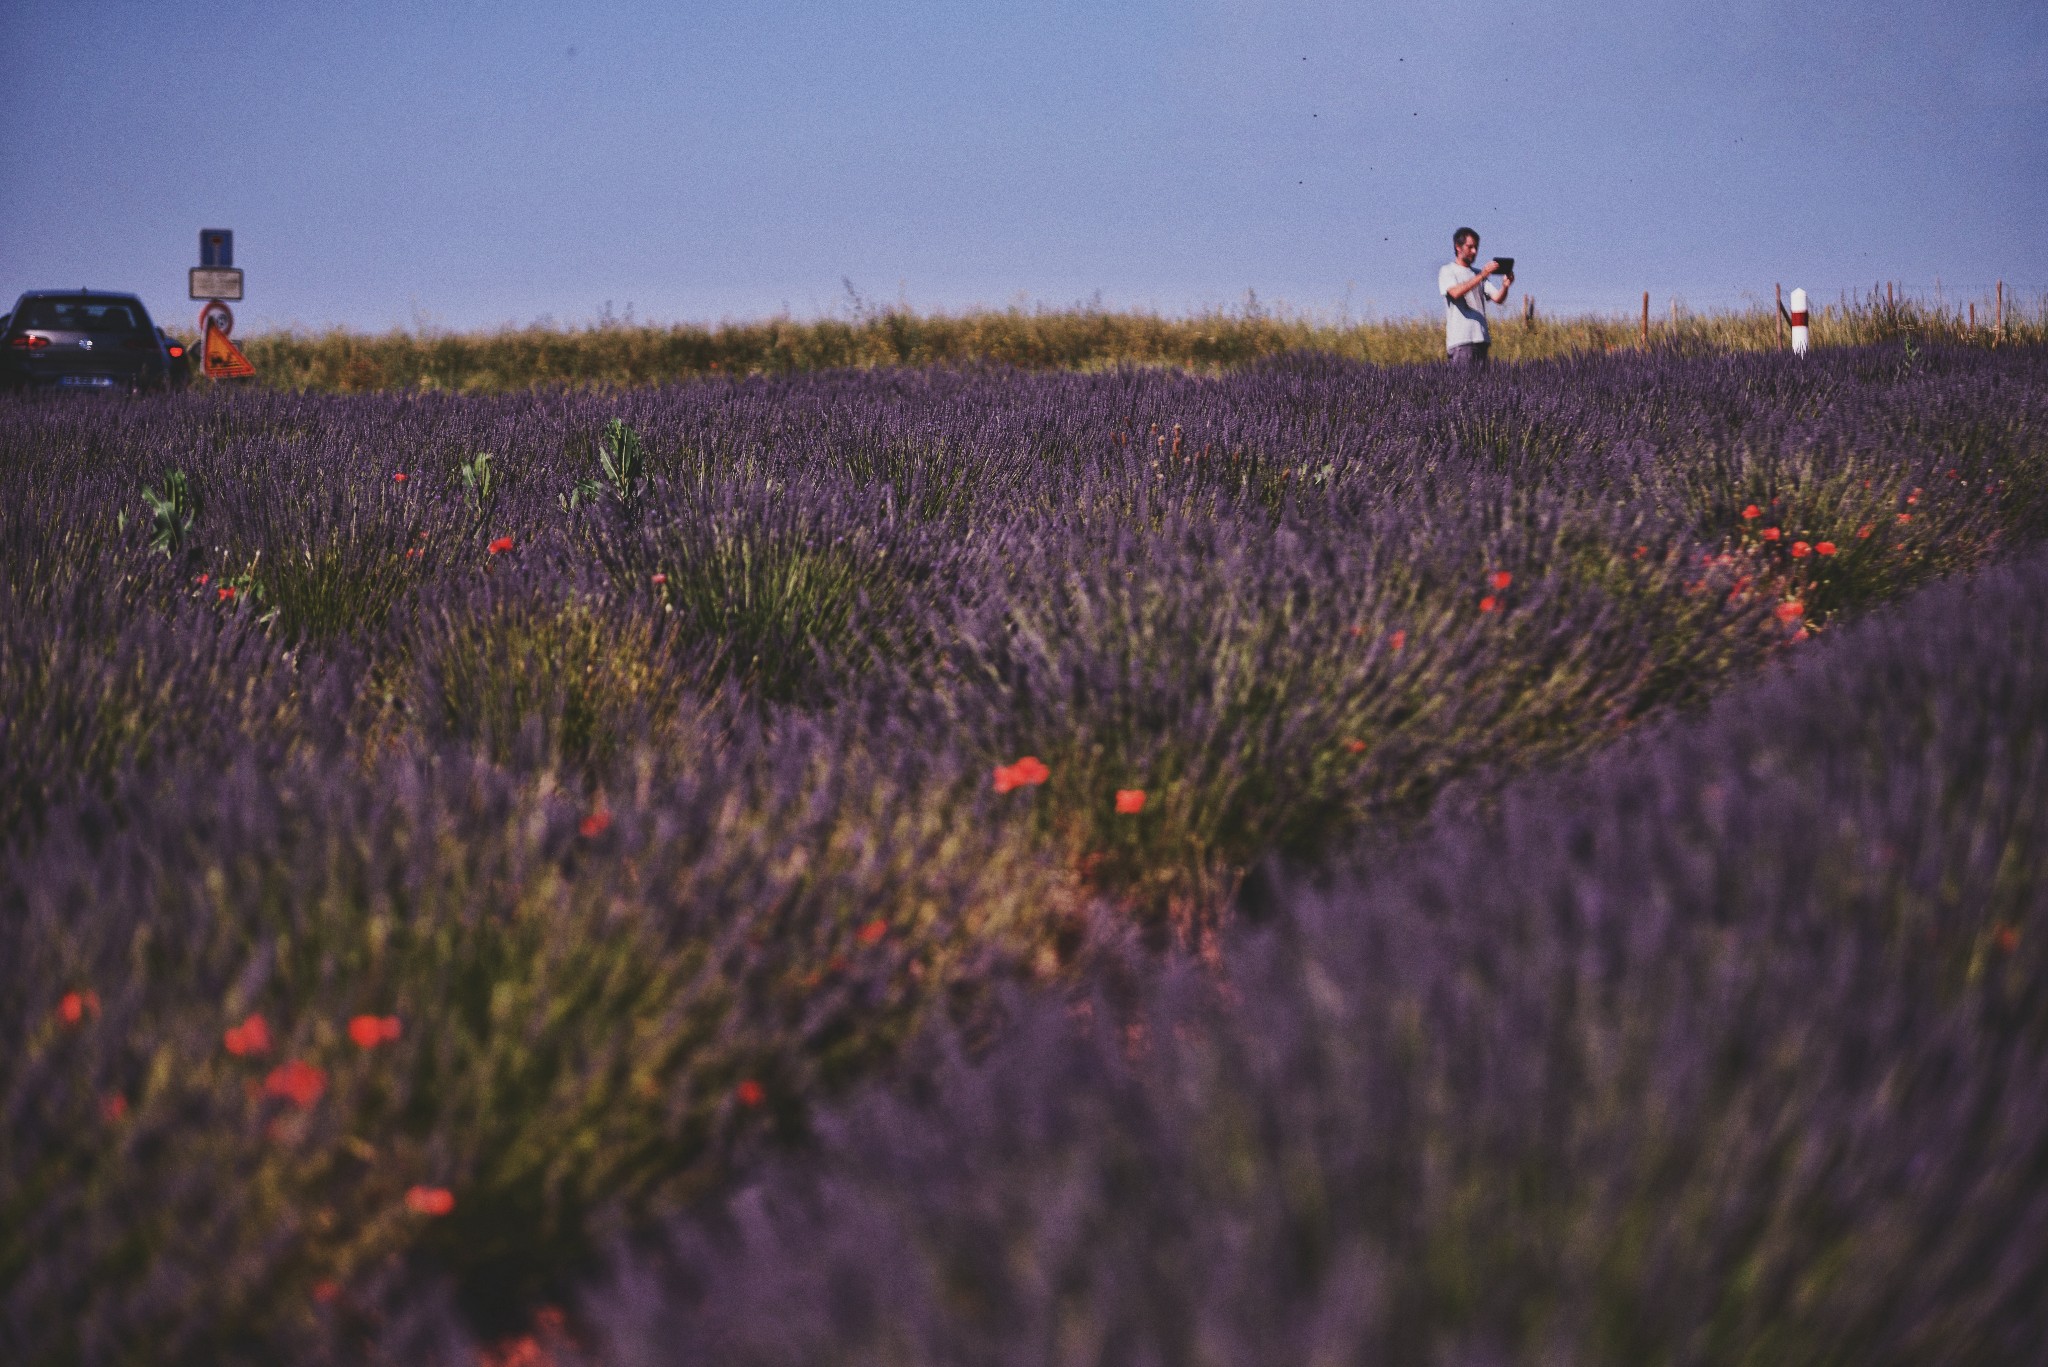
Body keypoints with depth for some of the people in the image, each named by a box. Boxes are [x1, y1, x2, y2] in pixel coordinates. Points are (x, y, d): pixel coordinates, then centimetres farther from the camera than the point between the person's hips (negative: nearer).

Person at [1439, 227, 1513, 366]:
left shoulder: (1478, 274, 21)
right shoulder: (1447, 271, 5)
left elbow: (1498, 299, 10)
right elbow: (1455, 292, -16)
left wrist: (1505, 286, -12)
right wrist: (1481, 276, -23)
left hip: (1480, 338, 6)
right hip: (1460, 340, -6)